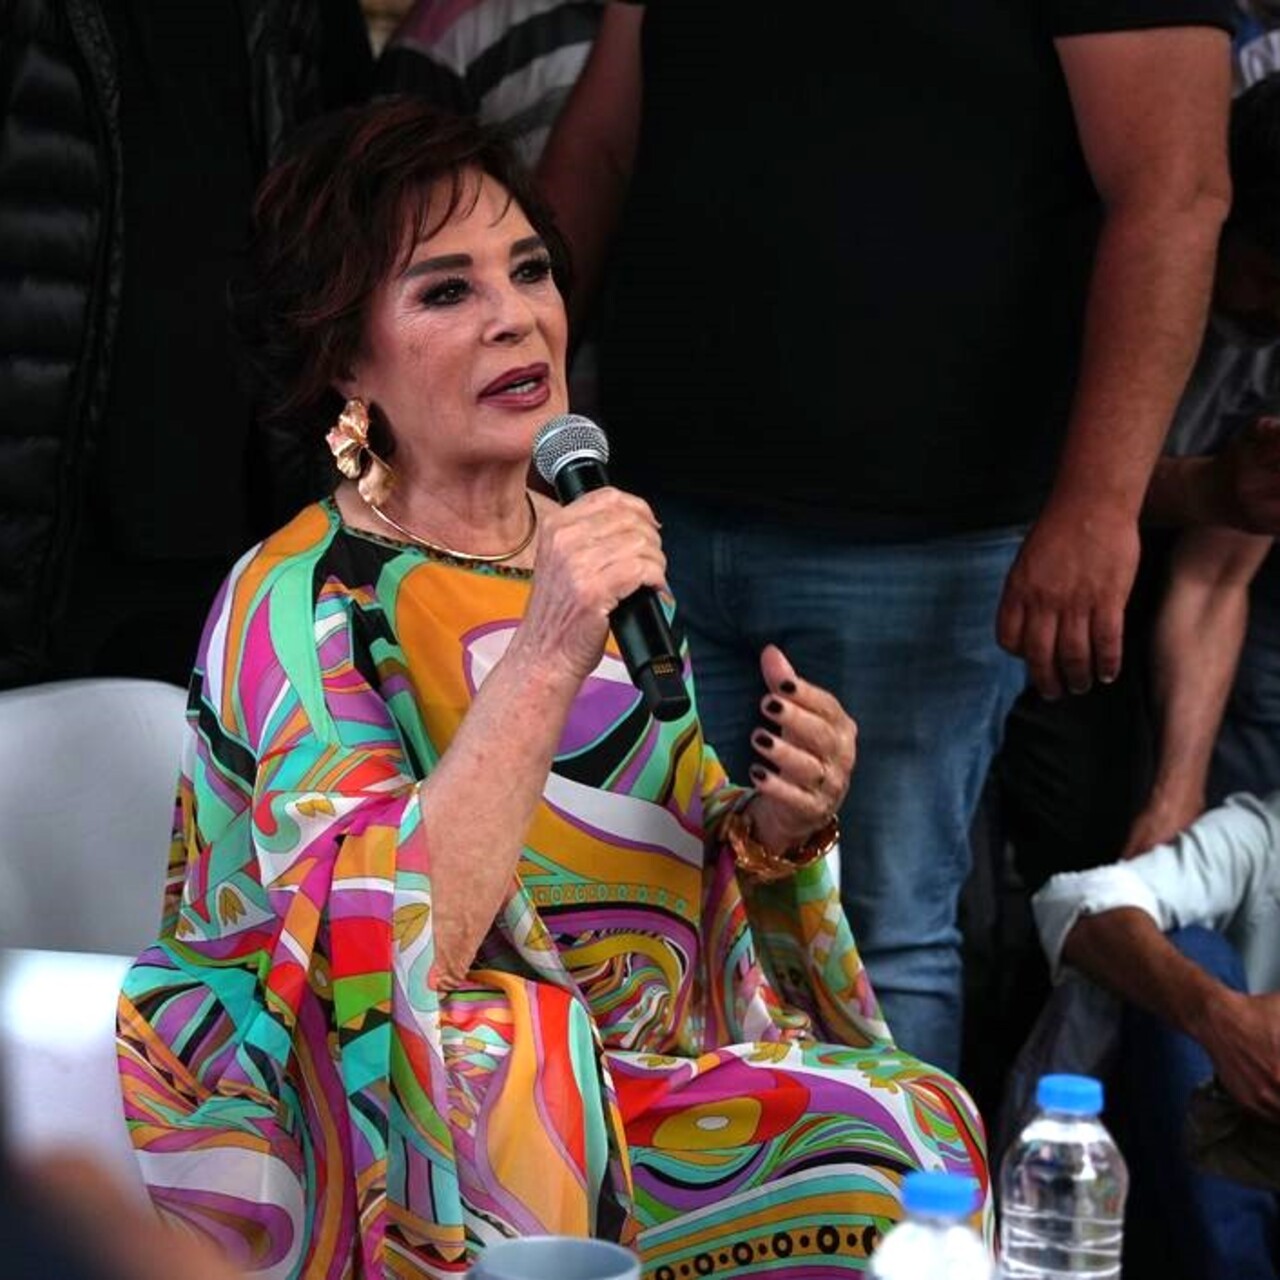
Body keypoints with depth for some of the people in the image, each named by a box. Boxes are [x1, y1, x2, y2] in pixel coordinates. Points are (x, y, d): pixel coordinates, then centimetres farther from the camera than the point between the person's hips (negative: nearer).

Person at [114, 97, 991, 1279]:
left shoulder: (597, 553, 5)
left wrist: (777, 825, -6)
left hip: (625, 1115, 5)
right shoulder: (298, 607, -14)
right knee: (497, 1032, -34)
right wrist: (544, 660, -32)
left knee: (911, 1117, -20)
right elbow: (384, 963, -28)